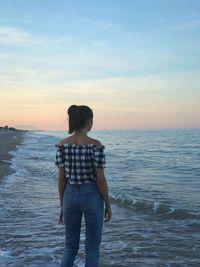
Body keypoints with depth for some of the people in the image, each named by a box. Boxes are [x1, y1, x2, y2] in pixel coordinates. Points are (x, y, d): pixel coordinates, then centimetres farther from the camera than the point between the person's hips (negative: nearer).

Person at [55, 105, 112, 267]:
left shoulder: (62, 145, -3)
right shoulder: (96, 145, -15)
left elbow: (61, 178, 1)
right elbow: (100, 179, -13)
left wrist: (62, 205, 11)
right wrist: (108, 205, 0)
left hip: (71, 196, 4)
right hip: (92, 197, -4)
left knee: (70, 246, 16)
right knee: (92, 247, 11)